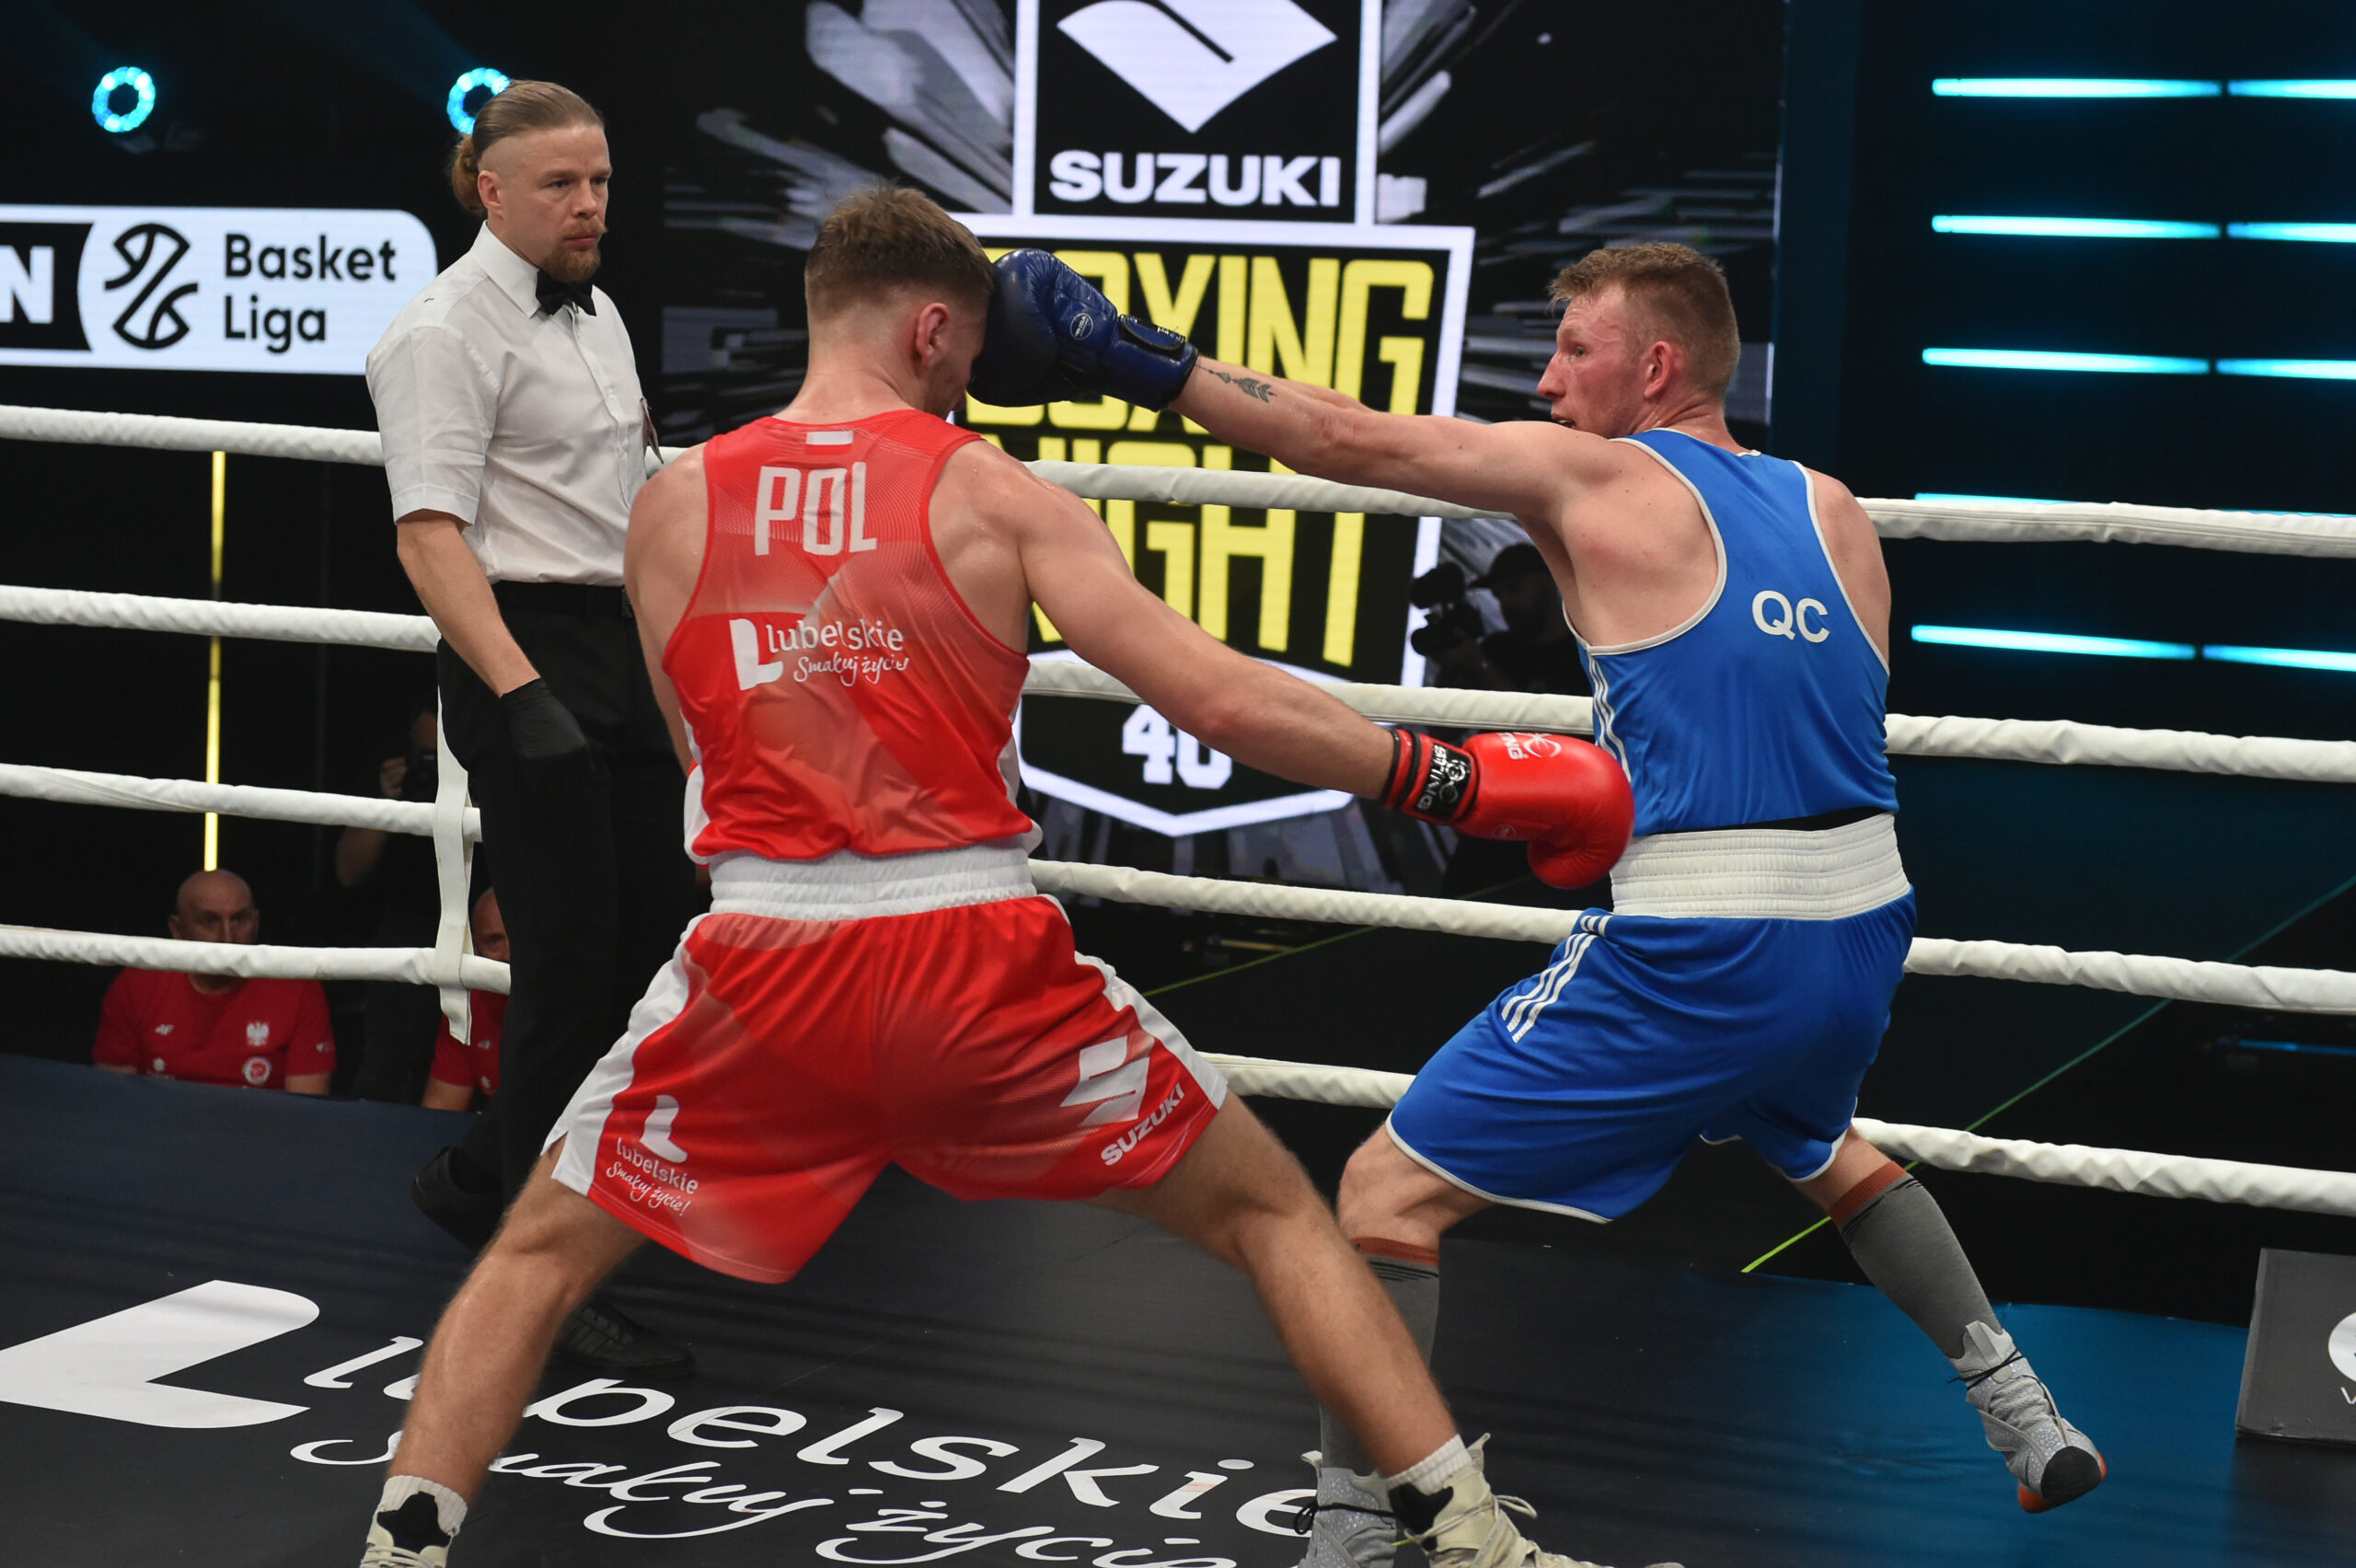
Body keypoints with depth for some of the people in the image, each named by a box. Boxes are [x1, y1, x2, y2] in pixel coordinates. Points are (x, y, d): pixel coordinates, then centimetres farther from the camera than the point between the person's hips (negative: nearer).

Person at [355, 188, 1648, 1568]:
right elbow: (1221, 700, -7)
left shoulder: (673, 507, 8)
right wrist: (1466, 783, 1)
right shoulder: (988, 488, 1)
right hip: (983, 962, -1)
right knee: (1272, 1211, 17)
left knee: (538, 1257, 22)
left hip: (762, 969, 1)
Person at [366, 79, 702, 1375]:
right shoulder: (446, 331, -12)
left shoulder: (594, 310, 16)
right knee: (572, 965, -9)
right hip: (526, 649, -9)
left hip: (625, 647, 9)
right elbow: (431, 535, -21)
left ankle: (480, 1180, 27)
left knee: (658, 936, 10)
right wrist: (521, 695, -31)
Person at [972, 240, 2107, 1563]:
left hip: (1700, 957, -7)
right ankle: (2025, 1419, 40)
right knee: (1819, 1143, 40)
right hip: (1866, 932, 7)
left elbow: (1346, 440, -7)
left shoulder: (1594, 478, -4)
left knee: (1391, 1190, 2)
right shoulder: (1835, 514, 11)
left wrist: (1135, 360, -3)